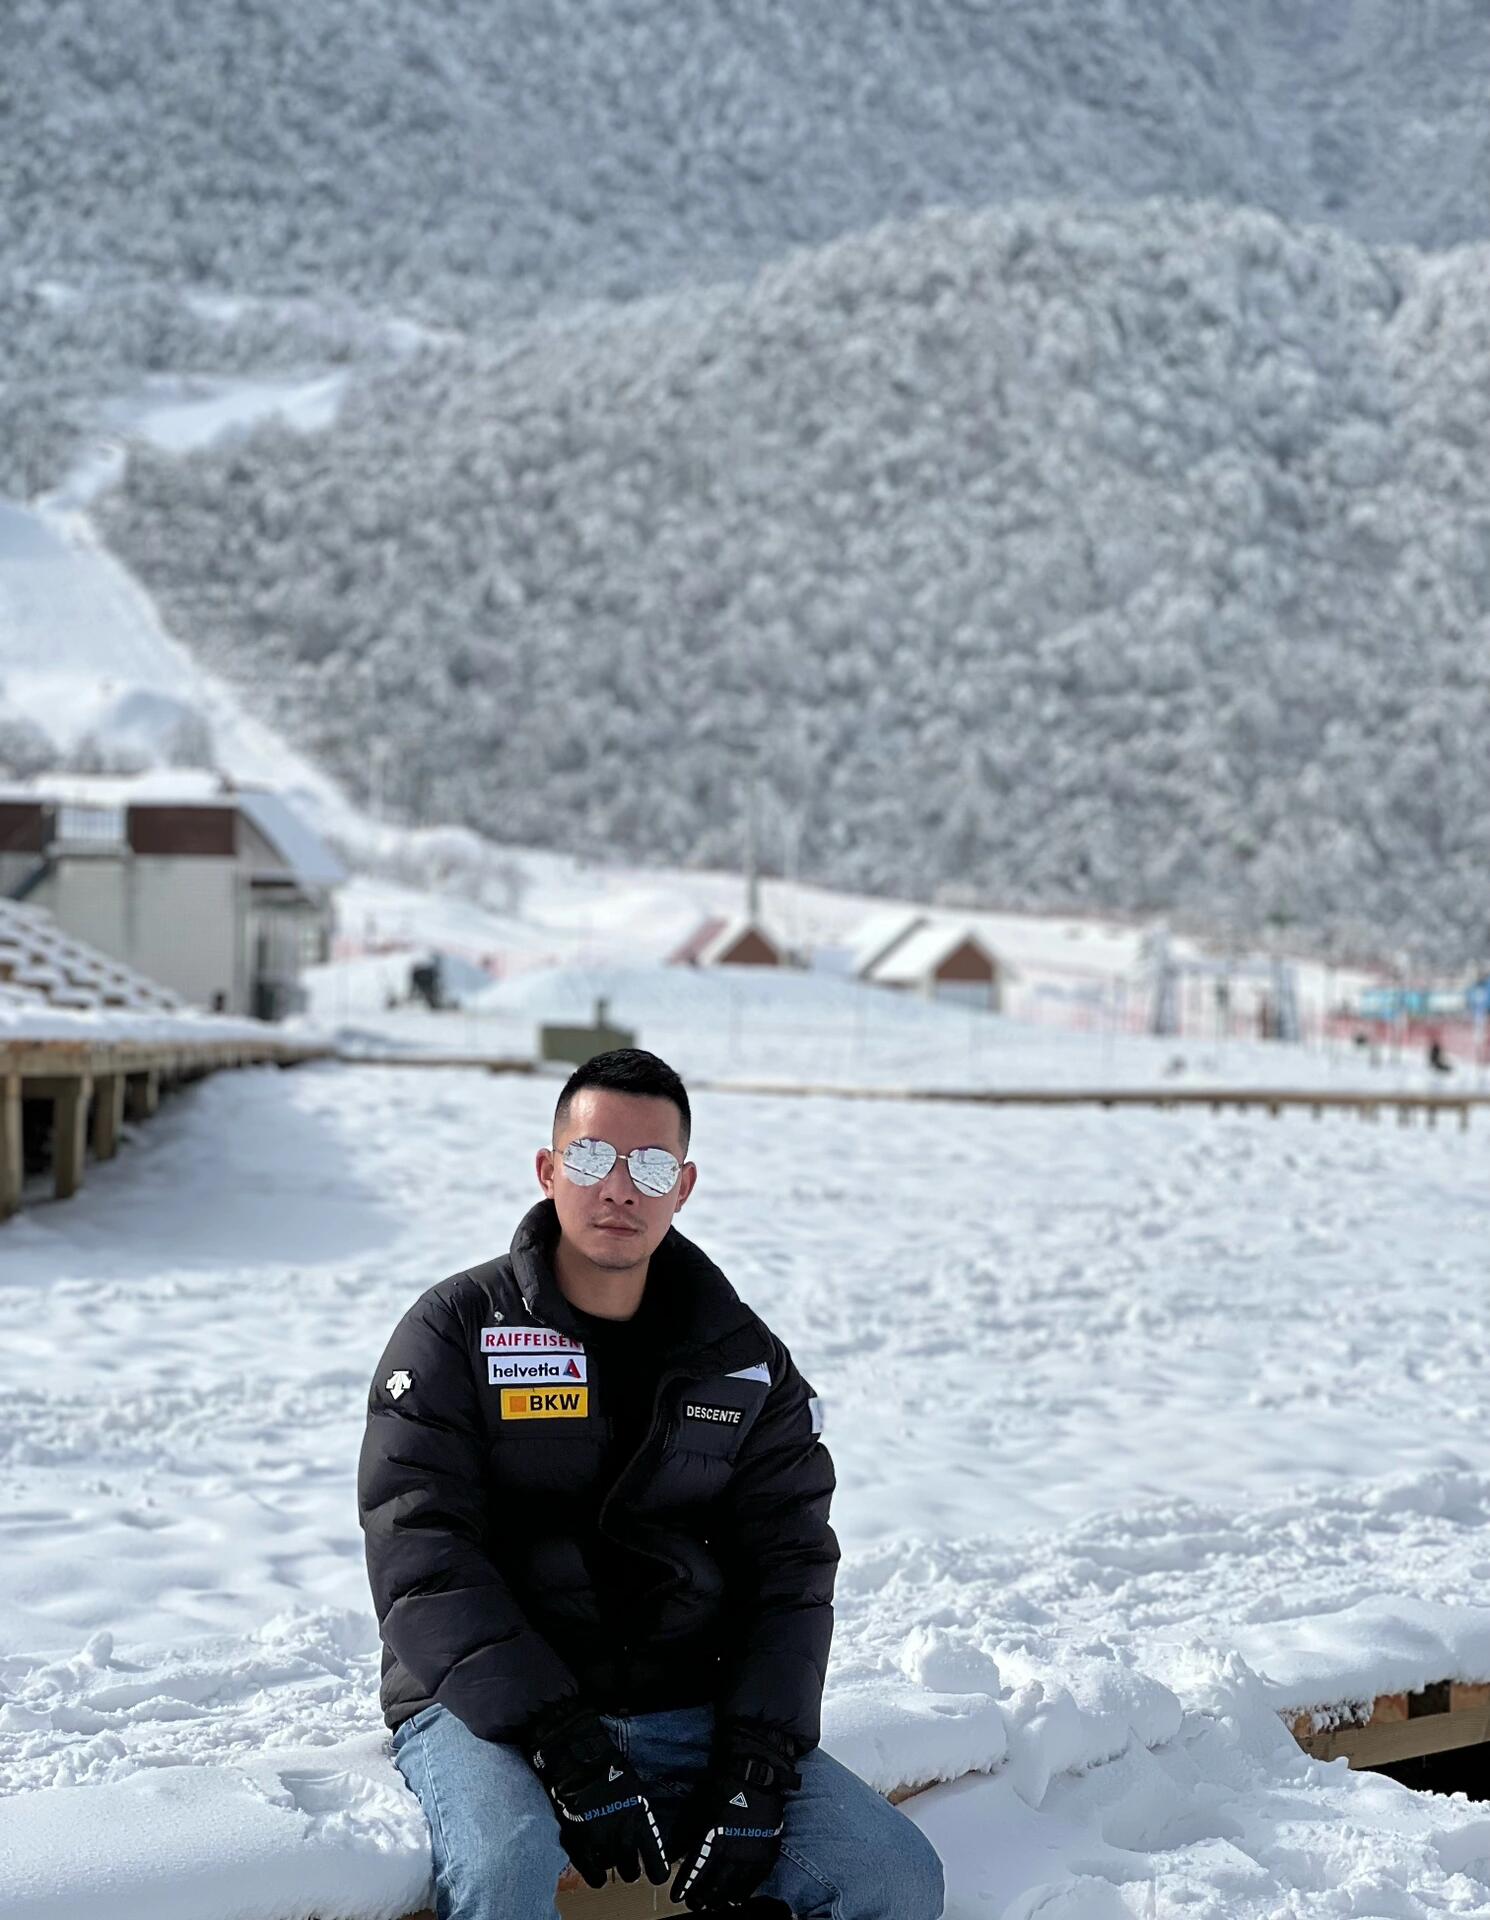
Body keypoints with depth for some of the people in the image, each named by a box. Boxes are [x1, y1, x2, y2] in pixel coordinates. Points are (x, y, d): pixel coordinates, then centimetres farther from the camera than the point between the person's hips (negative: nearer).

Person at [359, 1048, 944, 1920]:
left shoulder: (745, 1358, 8)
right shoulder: (456, 1331, -3)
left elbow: (789, 1563, 3)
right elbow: (422, 1558, -12)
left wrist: (754, 1766, -11)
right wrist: (561, 1742, -22)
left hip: (690, 1711, 4)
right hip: (486, 1708, -3)